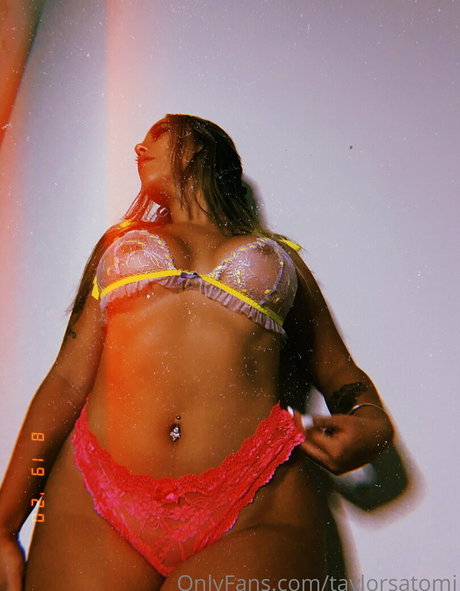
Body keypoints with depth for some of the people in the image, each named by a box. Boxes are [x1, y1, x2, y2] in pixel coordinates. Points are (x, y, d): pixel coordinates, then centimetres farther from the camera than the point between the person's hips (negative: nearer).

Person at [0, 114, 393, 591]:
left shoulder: (279, 255, 18)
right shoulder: (122, 241, 20)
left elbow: (342, 377, 19)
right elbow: (68, 381, 12)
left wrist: (372, 422, -5)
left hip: (253, 508, -1)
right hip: (98, 497, 2)